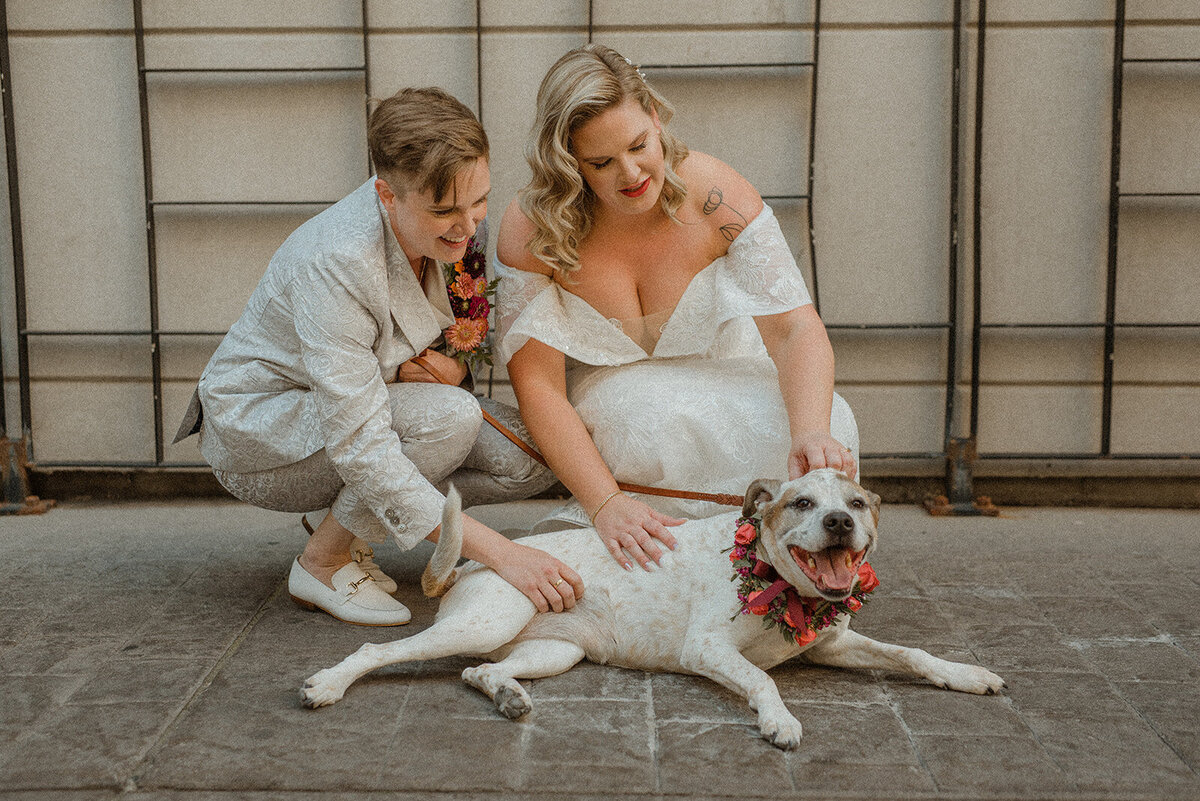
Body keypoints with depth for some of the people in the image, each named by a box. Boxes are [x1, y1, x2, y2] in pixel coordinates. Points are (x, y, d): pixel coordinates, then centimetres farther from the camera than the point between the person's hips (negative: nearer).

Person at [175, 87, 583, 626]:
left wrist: (453, 364, -22)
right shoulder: (335, 263, -35)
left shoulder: (460, 224, -13)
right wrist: (498, 553, -44)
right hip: (254, 428, -7)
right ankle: (323, 561, -9)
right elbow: (360, 447, -39)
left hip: (357, 400, 7)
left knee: (534, 455, -12)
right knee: (450, 417, -32)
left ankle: (346, 518, 6)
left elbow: (475, 335, 5)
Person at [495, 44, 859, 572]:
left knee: (829, 428, -28)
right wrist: (605, 504, -35)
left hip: (723, 387, 2)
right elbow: (537, 385, -22)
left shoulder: (714, 194, -19)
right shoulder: (530, 230, -20)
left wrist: (811, 434, -44)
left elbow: (796, 329, -23)